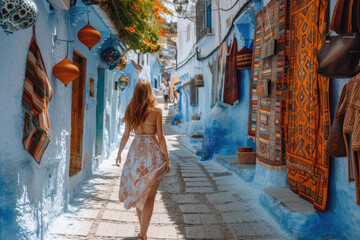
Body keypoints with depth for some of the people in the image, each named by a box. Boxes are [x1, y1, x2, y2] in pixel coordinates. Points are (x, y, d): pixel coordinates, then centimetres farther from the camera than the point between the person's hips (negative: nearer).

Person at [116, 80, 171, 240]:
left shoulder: (130, 111, 6)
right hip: (153, 151, -3)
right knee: (149, 196, 1)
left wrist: (119, 153, 20)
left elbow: (126, 135, 8)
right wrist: (167, 158, -1)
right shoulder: (156, 110, -4)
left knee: (138, 192, 17)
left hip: (135, 151, 4)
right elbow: (160, 136, -6)